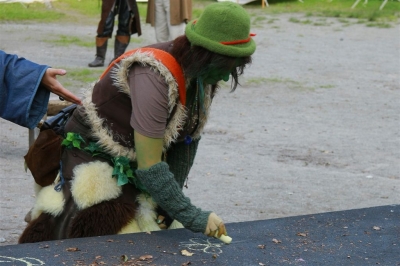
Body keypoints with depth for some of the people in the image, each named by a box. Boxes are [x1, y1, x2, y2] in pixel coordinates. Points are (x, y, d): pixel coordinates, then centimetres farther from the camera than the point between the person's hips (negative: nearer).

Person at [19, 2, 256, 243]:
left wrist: (170, 204, -7)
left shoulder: (202, 75, -9)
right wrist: (194, 218, -29)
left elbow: (189, 138, -1)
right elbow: (150, 168, -32)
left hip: (132, 166, 8)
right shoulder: (153, 78, -34)